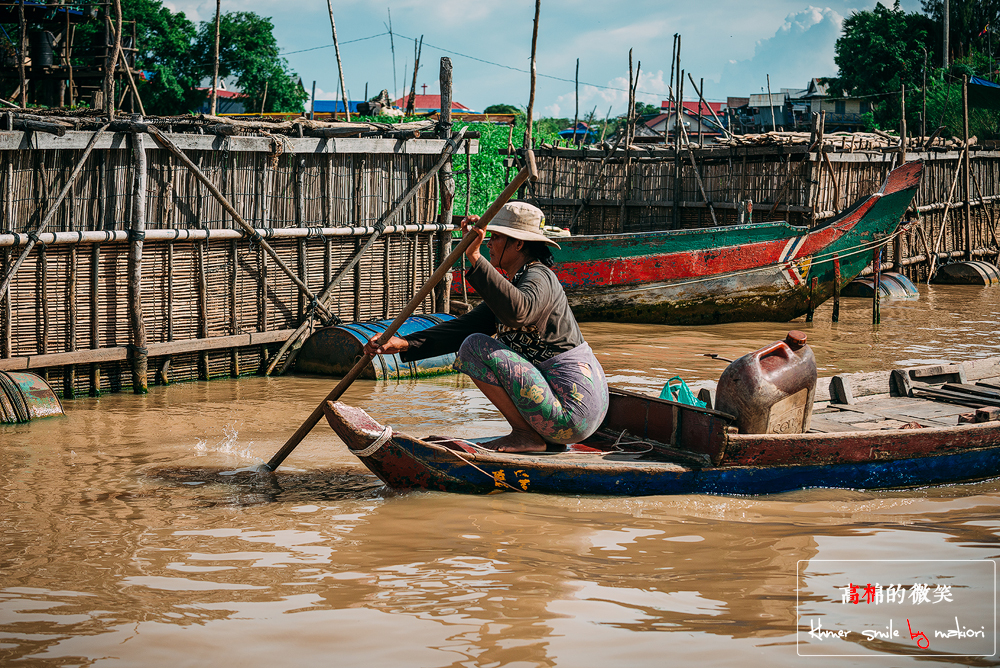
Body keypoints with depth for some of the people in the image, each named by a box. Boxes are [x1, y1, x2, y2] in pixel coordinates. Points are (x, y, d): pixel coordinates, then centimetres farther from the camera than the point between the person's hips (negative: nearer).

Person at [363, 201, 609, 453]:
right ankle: (544, 436, 14)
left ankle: (526, 434, -7)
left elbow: (517, 312, -37)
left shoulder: (539, 278, -12)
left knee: (476, 347, -11)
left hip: (572, 409, -10)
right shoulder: (519, 282, 17)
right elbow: (464, 327, 11)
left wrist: (475, 258, -37)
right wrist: (404, 344, 1)